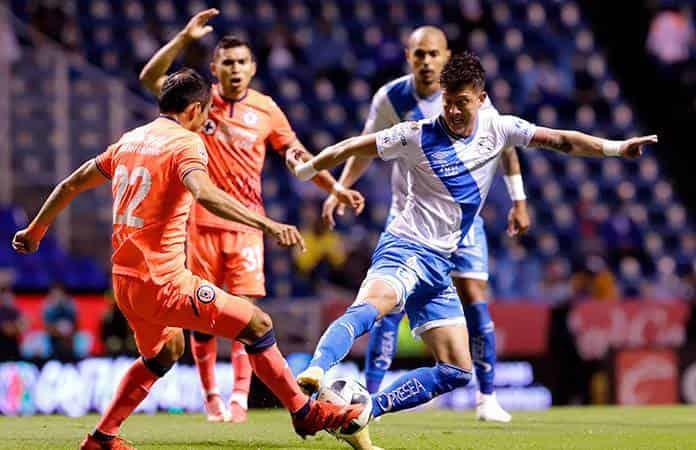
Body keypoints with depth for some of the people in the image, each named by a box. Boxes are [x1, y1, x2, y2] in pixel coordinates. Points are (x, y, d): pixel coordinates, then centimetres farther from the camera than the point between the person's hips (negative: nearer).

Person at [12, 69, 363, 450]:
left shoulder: (130, 140, 14)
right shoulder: (185, 142, -9)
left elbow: (72, 184, 23)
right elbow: (204, 193, -31)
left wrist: (35, 231, 36)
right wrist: (267, 224, -38)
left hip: (124, 280, 9)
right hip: (163, 282, -9)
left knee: (164, 353, 32)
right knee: (257, 325, -2)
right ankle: (305, 414, 4)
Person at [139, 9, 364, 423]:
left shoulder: (266, 110, 4)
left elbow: (297, 155, 13)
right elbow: (150, 78, -12)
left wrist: (336, 188, 6)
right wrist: (185, 38, -22)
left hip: (245, 223, 0)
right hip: (201, 222, 0)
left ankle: (239, 397, -10)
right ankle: (211, 397, 13)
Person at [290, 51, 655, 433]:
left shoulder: (497, 129, 4)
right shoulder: (417, 136, -8)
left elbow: (560, 140, 5)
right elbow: (355, 147, 1)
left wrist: (616, 147, -2)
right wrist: (304, 171, 6)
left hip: (439, 265, 6)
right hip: (405, 248, -6)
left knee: (456, 371, 0)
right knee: (371, 306, -39)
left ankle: (363, 410, 0)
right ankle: (313, 374, -57)